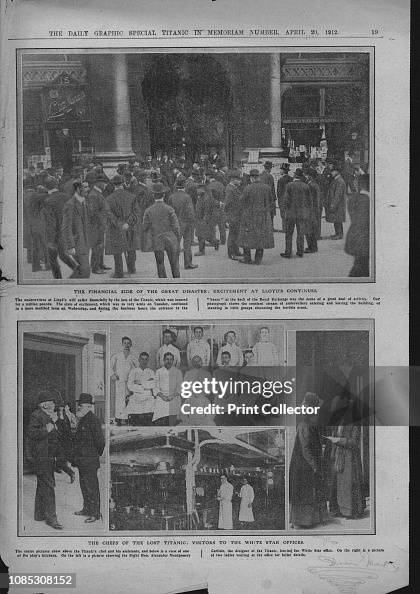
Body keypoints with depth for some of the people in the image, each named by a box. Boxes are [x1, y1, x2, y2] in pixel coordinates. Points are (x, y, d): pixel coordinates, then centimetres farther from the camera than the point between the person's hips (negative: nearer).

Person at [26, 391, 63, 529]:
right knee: (48, 486, -12)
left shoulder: (49, 416, 19)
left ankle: (39, 514, 24)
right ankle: (50, 517, -11)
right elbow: (31, 433, -23)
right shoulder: (36, 416, -11)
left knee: (42, 485, 16)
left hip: (49, 457, 10)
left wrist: (54, 423, 13)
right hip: (41, 457, -10)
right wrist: (46, 430, -26)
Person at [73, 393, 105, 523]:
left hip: (90, 460, -10)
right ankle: (87, 509, 29)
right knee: (84, 484, 17)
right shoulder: (82, 420, 14)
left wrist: (98, 454, -7)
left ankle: (95, 513, 1)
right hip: (82, 459, 10)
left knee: (91, 486, -5)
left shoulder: (93, 420, -16)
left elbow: (100, 439, -17)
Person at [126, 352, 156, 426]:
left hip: (148, 402, 1)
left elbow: (153, 384, -1)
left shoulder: (151, 372, 16)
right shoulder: (133, 371, 12)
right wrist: (145, 387, -3)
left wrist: (140, 382, -6)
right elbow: (129, 386, -2)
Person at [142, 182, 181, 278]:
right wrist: (178, 240, 2)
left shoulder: (148, 210, -6)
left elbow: (145, 228, -1)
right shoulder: (169, 209, -10)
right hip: (170, 240, -1)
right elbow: (176, 226, -9)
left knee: (160, 264, 10)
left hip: (156, 242, 1)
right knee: (174, 263, 10)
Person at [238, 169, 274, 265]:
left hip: (250, 216, -3)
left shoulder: (248, 189, -12)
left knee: (247, 236, 8)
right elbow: (269, 202, 7)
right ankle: (258, 259, 10)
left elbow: (243, 203, -7)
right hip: (263, 216, 3)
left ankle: (247, 258, 8)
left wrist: (243, 216, 5)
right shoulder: (266, 188, -1)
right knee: (261, 237, 9)